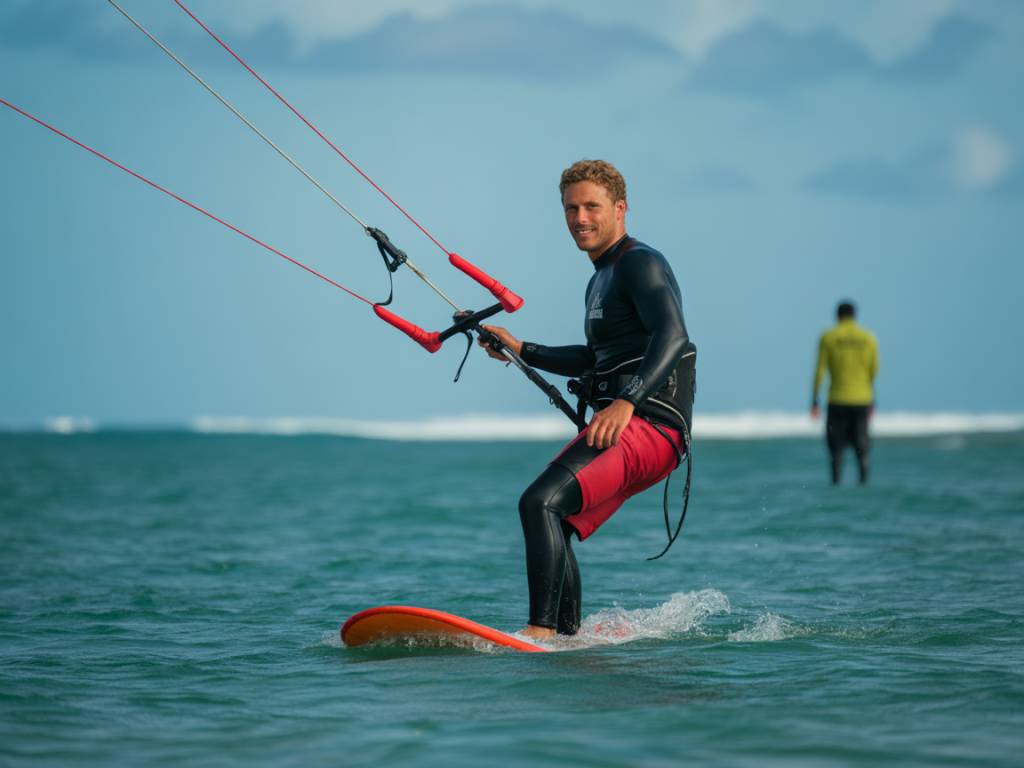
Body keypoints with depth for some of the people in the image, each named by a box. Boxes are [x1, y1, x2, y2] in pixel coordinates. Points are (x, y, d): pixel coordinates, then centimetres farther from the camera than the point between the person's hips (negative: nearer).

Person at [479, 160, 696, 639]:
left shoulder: (639, 262, -8)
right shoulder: (601, 279, 23)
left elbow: (671, 335, -26)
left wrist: (626, 402, -38)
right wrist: (521, 350, 33)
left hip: (650, 425, -10)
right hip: (615, 425, 10)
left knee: (540, 502, -25)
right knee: (551, 526, 13)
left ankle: (541, 632, -31)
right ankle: (569, 637, 20)